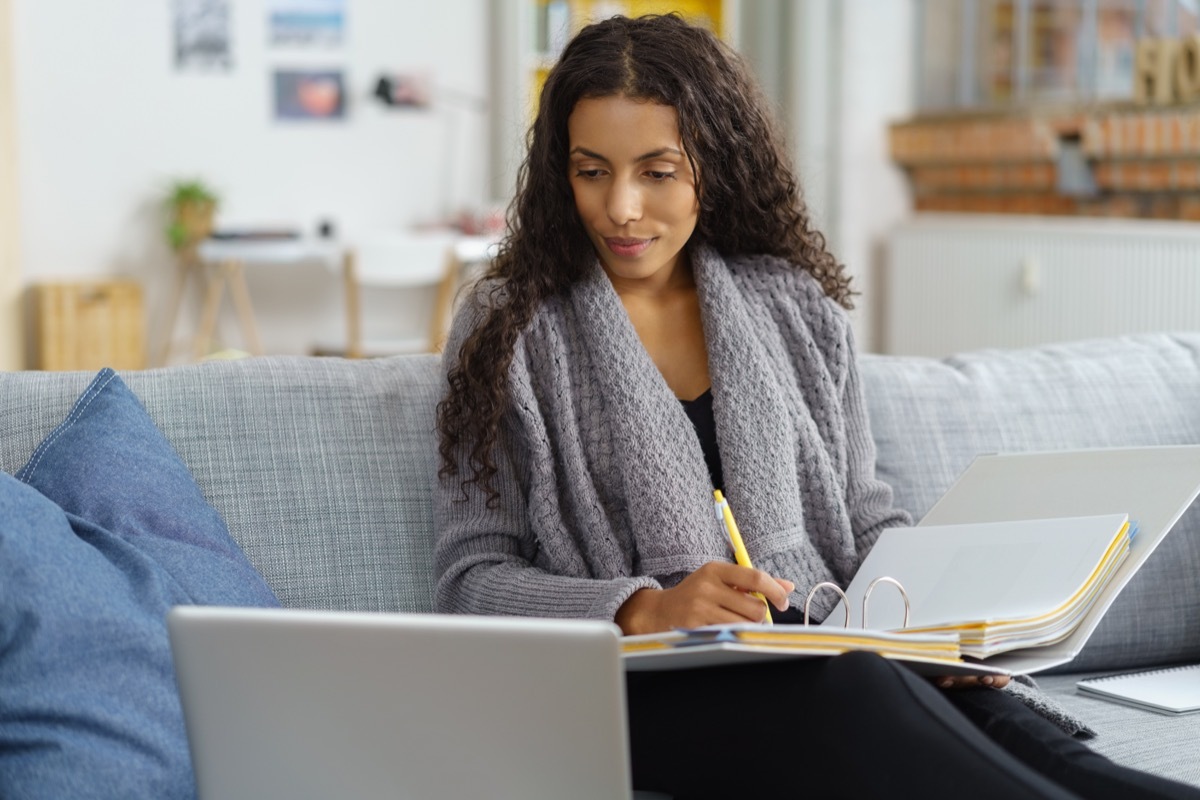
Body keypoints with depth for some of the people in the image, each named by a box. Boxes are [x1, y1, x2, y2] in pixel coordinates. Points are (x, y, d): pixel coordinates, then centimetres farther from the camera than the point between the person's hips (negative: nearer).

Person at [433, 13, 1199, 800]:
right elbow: (471, 580, 0)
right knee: (851, 692, -38)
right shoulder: (510, 328, 5)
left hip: (828, 651, 4)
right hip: (652, 687, -3)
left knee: (999, 721, -34)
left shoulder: (796, 306, 15)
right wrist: (645, 609, -18)